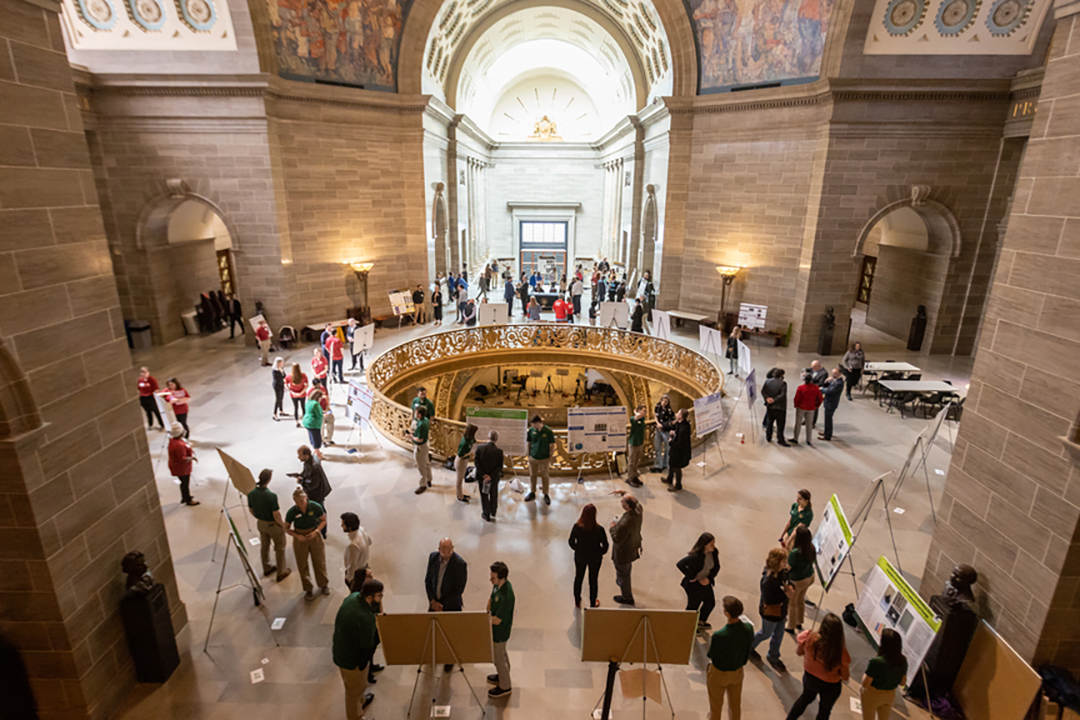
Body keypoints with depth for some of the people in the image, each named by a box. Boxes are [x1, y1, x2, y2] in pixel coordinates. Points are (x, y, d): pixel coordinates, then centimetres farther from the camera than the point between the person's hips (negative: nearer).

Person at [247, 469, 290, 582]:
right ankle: (281, 572, 29)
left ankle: (266, 568, 46)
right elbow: (276, 514, -26)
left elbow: (250, 509, 1)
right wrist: (282, 524, -7)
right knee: (279, 548, 15)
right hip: (273, 525, -6)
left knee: (264, 545, 26)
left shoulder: (251, 493, -15)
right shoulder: (271, 496, -35)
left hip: (260, 523, 6)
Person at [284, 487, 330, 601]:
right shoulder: (291, 512, -20)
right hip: (300, 539, 0)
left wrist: (316, 531, -20)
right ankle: (308, 589, 37)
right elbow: (287, 528, -5)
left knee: (319, 562, 14)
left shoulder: (315, 507, -21)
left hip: (315, 537, 0)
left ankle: (323, 584, 41)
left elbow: (323, 520, -5)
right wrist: (297, 536, -20)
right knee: (302, 565, 13)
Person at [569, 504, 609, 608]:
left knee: (578, 578, 25)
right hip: (595, 558, -1)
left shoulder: (577, 527, -24)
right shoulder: (599, 529, -28)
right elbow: (605, 545, -15)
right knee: (593, 580, 22)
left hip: (580, 557, 1)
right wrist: (601, 553, 5)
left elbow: (571, 542, -10)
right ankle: (593, 604, 42)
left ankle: (577, 602, 46)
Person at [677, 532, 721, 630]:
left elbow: (717, 567, 1)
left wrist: (709, 578, -12)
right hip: (694, 585, -7)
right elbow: (679, 564, -37)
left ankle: (701, 621, 50)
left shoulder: (714, 552, -13)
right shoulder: (695, 556, -34)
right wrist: (692, 577, -27)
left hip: (705, 582, 7)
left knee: (710, 602, 21)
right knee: (693, 606, 11)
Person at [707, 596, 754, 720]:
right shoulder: (748, 628, -23)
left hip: (719, 674, -4)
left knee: (716, 707, 21)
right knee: (735, 705, 28)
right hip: (737, 672, 4)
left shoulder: (719, 635, -38)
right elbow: (748, 649, -5)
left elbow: (711, 655, -21)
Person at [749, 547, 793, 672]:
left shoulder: (783, 572, -13)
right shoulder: (768, 580, -37)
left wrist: (790, 588, -17)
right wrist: (785, 595, -29)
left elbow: (789, 583, 5)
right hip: (770, 612, -7)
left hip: (781, 610, 7)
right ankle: (749, 647, 45)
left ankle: (773, 656, 47)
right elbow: (768, 600, -31)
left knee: (779, 634, 23)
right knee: (766, 633, 18)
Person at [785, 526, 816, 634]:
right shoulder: (811, 548, -16)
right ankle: (799, 623, 49)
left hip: (796, 581, -6)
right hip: (809, 577, 6)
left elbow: (788, 567, -23)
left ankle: (791, 627, 37)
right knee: (801, 600, 29)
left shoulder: (795, 553, -36)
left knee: (792, 603, 18)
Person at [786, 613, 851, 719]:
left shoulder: (809, 637, -31)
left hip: (809, 677, 2)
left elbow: (799, 652, -9)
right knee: (824, 711, 29)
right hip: (830, 686, -2)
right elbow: (846, 677, -20)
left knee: (806, 697, 35)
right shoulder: (841, 651, -35)